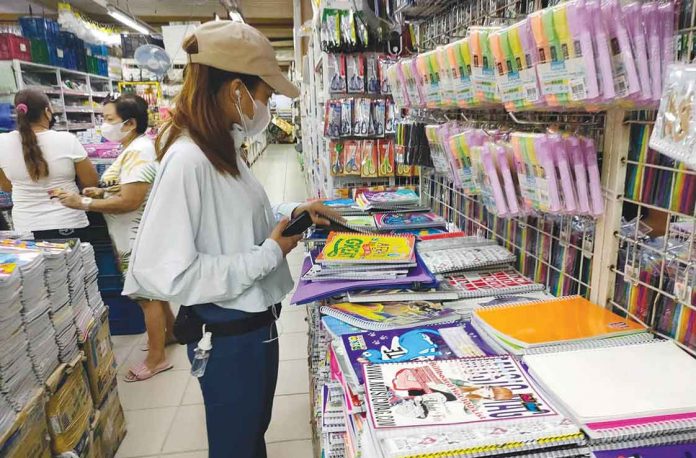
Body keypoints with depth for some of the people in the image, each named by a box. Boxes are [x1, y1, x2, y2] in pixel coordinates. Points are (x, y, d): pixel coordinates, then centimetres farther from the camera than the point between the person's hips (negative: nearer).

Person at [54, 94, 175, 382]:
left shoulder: (138, 153, -23)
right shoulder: (135, 148, 10)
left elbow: (130, 201, -27)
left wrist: (83, 203, -21)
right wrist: (102, 192, 5)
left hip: (139, 238, -10)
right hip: (138, 235, 10)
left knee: (147, 295, 1)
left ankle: (156, 358, 14)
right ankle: (170, 332, 39)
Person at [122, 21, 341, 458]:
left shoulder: (224, 146, 2)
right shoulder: (187, 161, -26)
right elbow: (165, 272, -30)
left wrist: (291, 212, 2)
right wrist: (269, 255, -22)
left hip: (256, 321, 8)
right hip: (227, 335, -8)